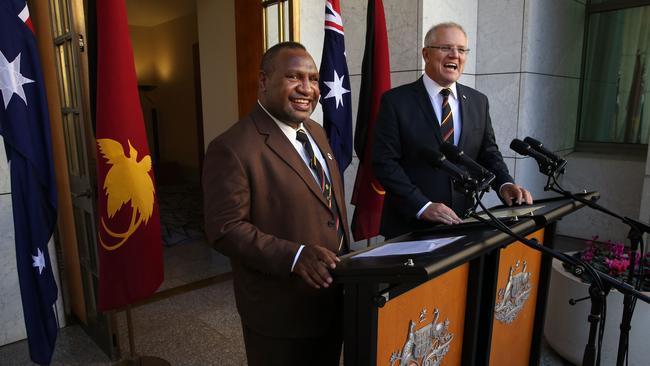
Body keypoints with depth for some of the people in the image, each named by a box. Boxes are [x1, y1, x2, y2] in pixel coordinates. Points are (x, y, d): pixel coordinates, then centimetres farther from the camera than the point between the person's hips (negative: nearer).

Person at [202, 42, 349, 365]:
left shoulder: (316, 132, 7)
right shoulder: (232, 148, -20)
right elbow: (225, 230, -21)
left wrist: (344, 266, 14)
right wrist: (294, 255, -31)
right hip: (281, 312, -7)